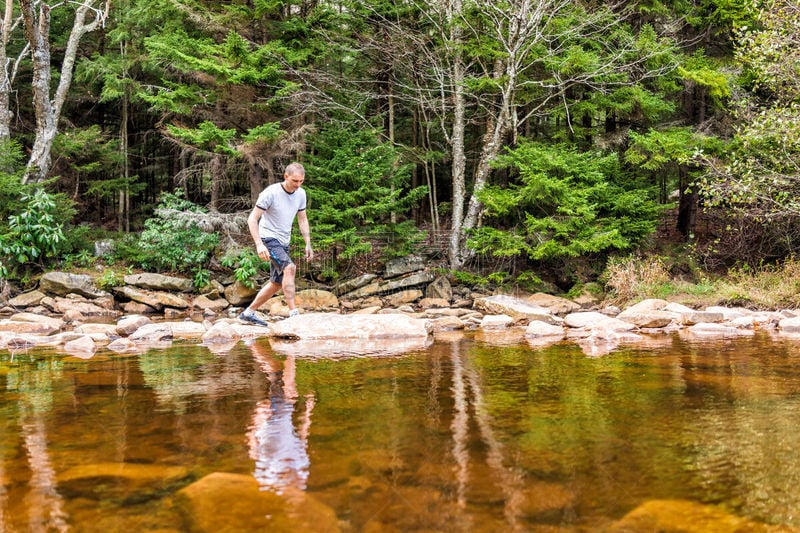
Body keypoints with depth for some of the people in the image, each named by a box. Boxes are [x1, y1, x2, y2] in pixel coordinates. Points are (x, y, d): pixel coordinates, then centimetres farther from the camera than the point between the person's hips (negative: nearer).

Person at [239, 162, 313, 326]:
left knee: (277, 283, 11)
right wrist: (259, 244, -26)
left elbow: (302, 220, 15)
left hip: (283, 243, 8)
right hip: (268, 239, -8)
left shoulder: (301, 194, 3)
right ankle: (293, 313, -28)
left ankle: (249, 313, 25)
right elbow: (252, 218, -16)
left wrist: (308, 244, 7)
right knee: (290, 268, -28)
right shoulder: (271, 193, -16)